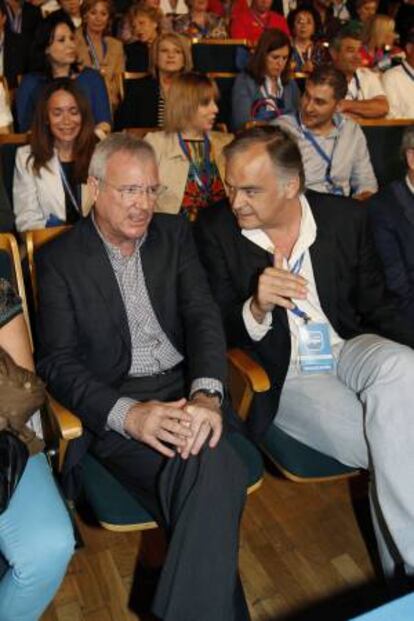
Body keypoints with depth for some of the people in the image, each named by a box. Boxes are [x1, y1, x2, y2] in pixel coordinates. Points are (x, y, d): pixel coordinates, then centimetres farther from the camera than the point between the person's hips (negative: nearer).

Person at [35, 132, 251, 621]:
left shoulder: (174, 234, 12)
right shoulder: (58, 259, 4)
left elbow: (203, 316, 2)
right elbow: (57, 362, -3)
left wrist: (206, 394, -19)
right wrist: (129, 414, -21)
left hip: (186, 385, 3)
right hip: (113, 404, -2)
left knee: (211, 466, -32)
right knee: (209, 478, -30)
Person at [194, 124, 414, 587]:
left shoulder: (345, 217, 1)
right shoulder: (215, 231, -6)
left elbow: (376, 307, 9)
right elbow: (219, 332, -6)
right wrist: (256, 309, -29)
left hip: (349, 351, 3)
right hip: (283, 375, -2)